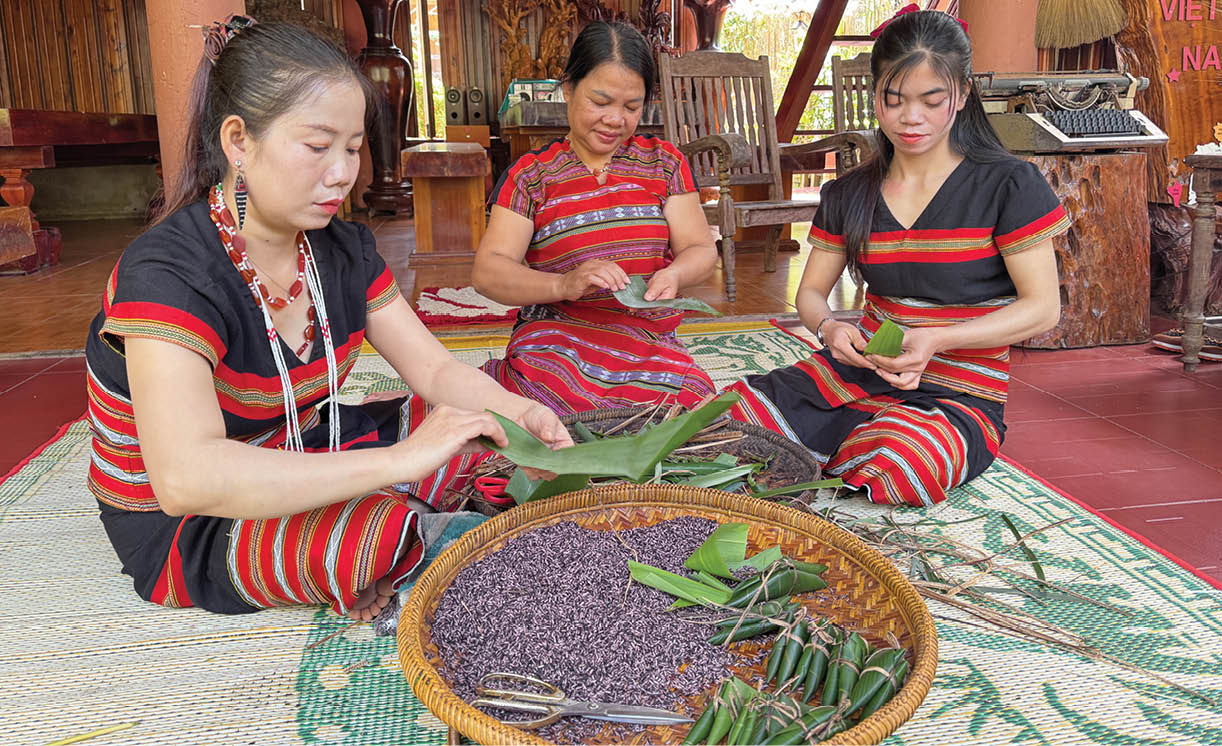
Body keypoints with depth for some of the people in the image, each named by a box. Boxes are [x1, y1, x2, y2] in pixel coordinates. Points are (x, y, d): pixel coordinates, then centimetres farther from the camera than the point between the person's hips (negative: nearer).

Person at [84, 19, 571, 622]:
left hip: (299, 461, 7)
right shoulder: (167, 272, -28)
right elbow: (185, 476, -43)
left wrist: (516, 411, -25)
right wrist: (399, 460, -47)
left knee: (483, 420, -5)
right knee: (374, 534, -34)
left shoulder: (342, 249, -4)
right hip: (181, 530, -6)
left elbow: (435, 369, -2)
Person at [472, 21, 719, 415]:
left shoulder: (664, 162, 11)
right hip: (557, 338, -2)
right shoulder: (530, 175, 4)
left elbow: (701, 249, 8)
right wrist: (563, 284, -25)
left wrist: (674, 274, -17)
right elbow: (487, 271, -5)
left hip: (650, 342, 3)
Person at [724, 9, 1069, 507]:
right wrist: (829, 327, -13)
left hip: (960, 395, -3)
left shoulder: (1007, 185, -5)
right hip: (858, 370, 3)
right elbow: (811, 292, 13)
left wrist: (937, 340, -21)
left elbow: (1043, 309, -6)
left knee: (892, 466, -37)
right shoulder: (848, 195, 8)